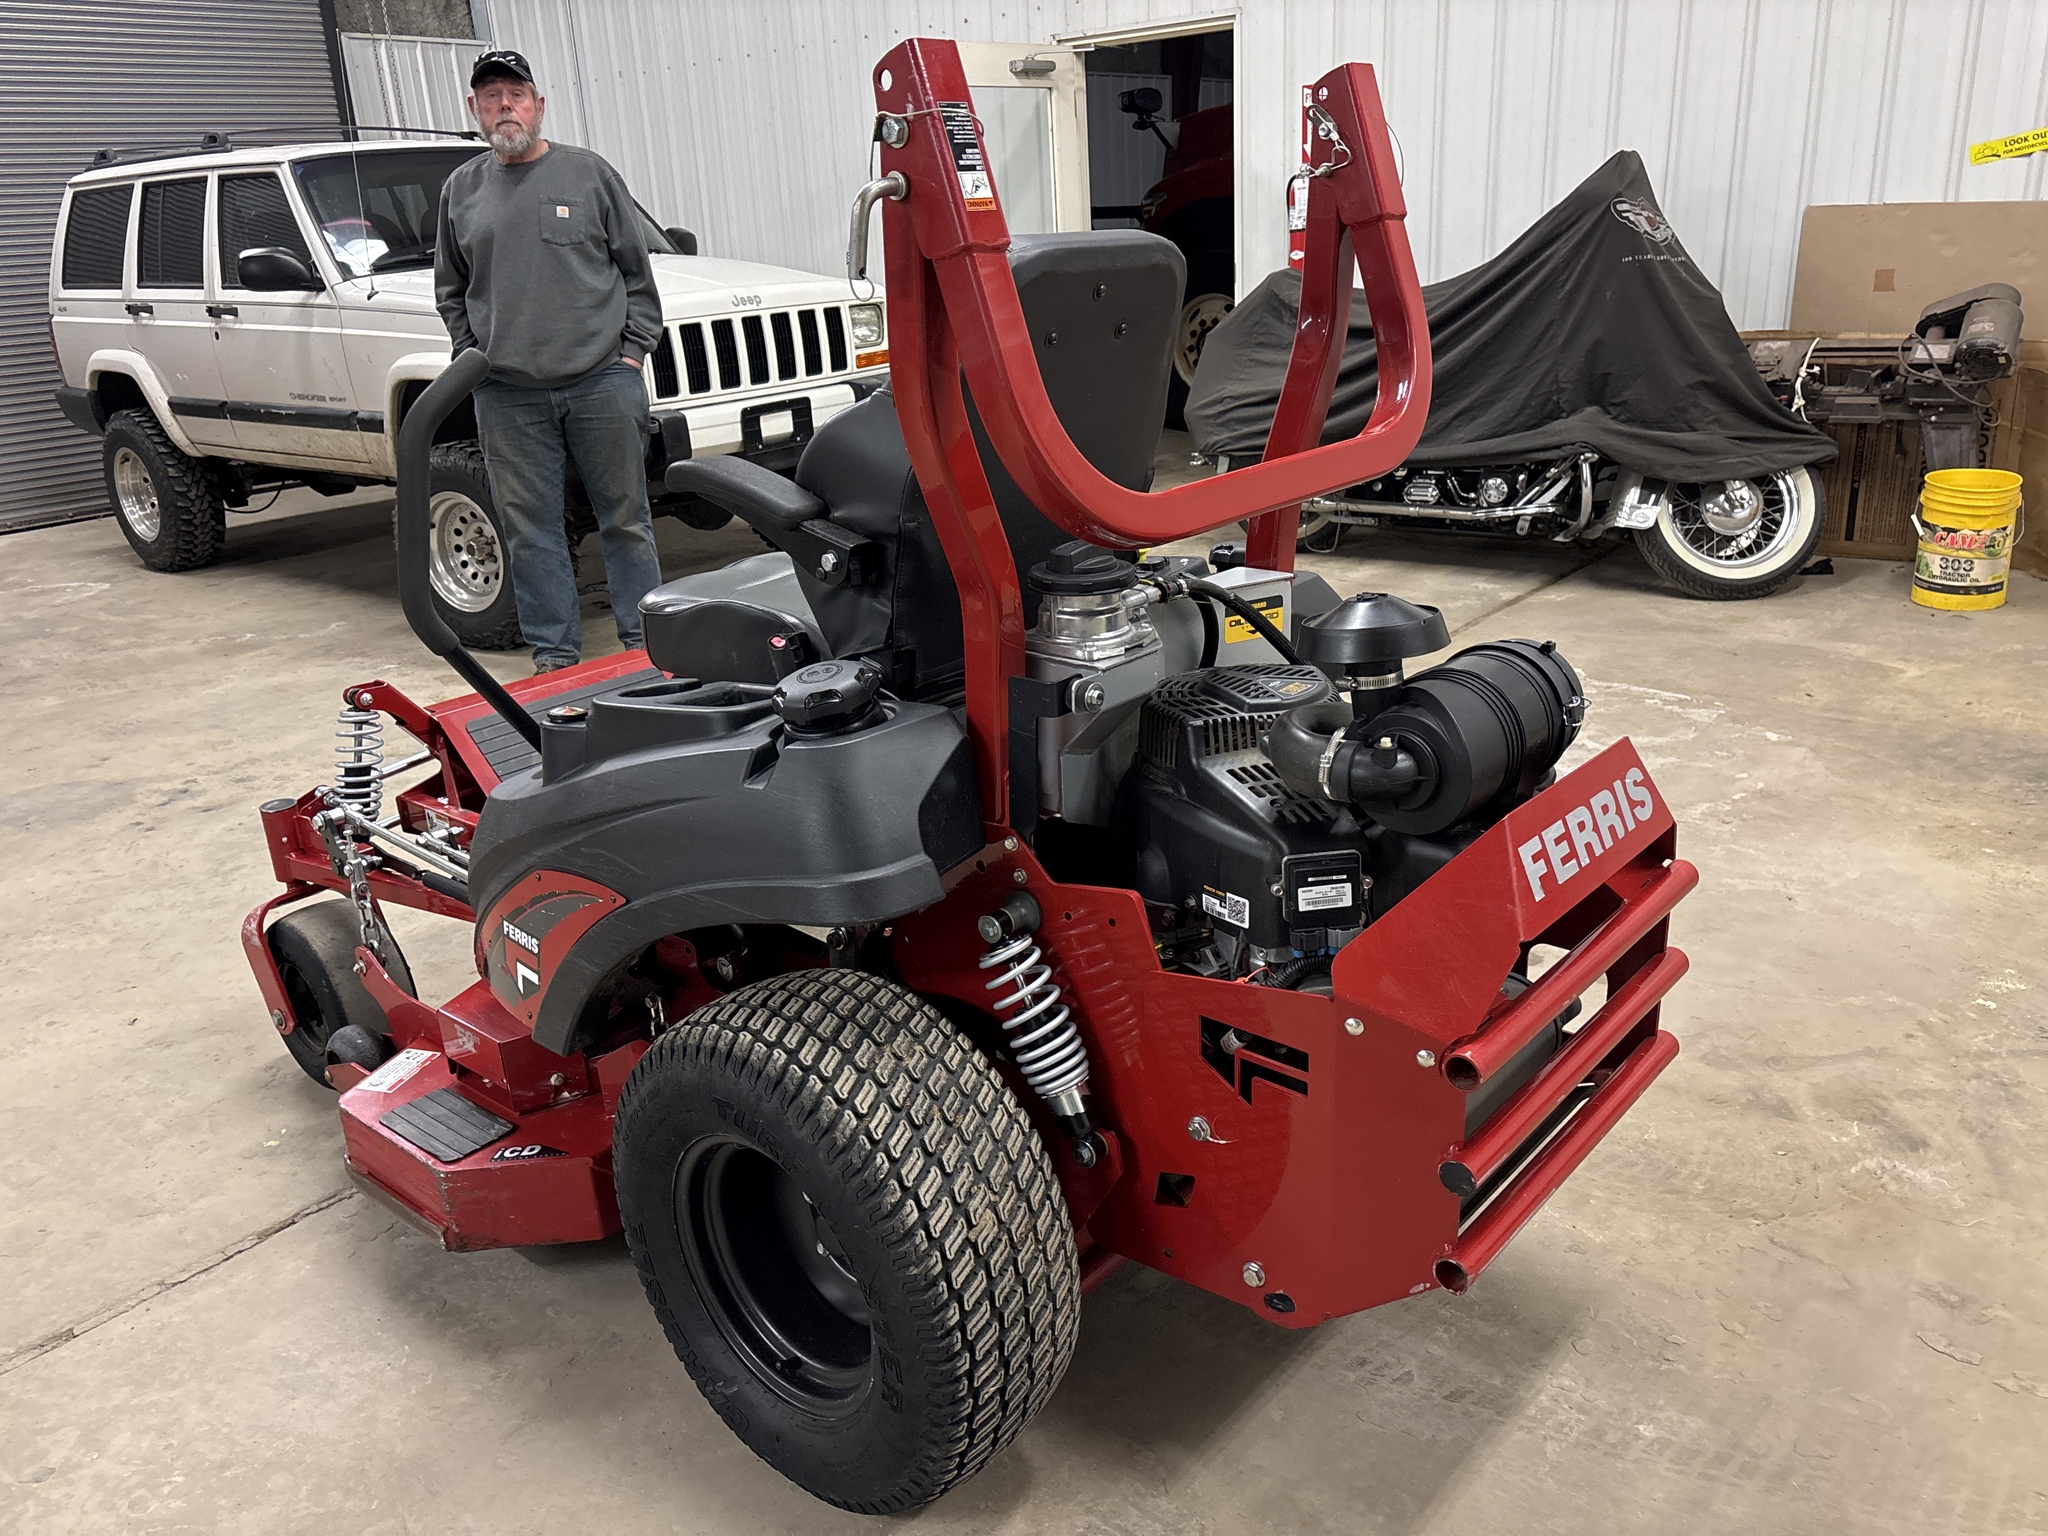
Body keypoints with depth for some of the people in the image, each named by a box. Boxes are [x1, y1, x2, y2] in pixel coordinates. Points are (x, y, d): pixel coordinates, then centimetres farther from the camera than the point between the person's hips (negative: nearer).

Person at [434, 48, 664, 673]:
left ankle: (645, 639, 14)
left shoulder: (588, 172, 7)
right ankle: (554, 651, 12)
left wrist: (631, 351, 0)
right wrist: (472, 354, 9)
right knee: (529, 528, 3)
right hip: (507, 394, 2)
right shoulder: (460, 189, 14)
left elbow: (636, 271, 8)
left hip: (602, 381, -2)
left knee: (625, 517, 4)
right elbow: (450, 288, 21)